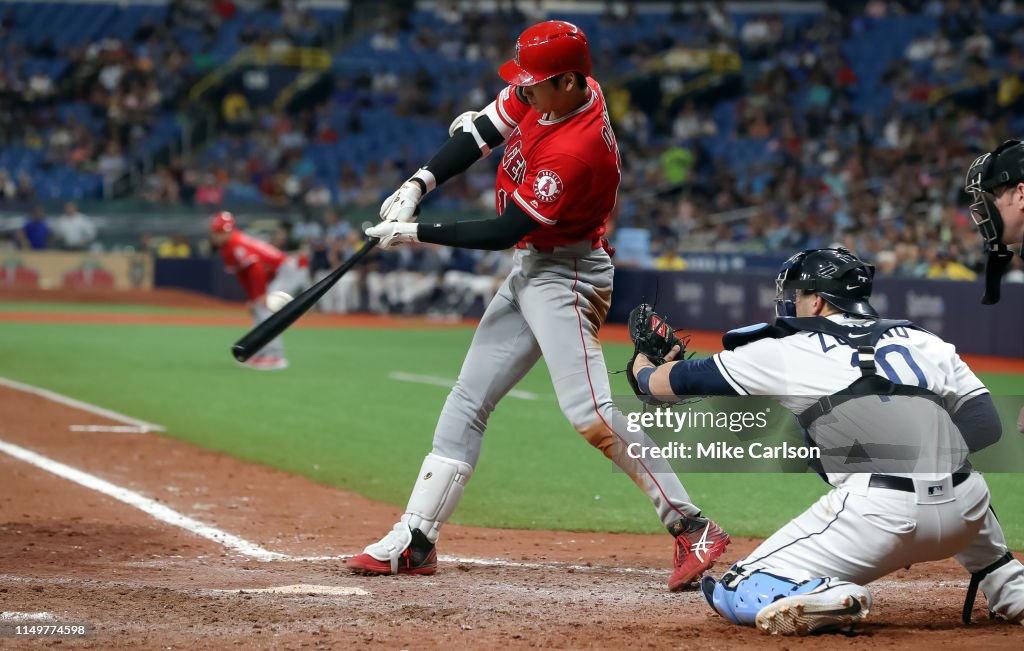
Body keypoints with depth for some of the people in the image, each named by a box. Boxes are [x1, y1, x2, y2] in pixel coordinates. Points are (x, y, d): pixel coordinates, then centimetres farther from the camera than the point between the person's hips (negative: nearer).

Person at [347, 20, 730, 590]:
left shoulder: (576, 150, -29)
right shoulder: (542, 94, -4)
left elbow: (504, 232, -24)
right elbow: (482, 130, 5)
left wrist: (416, 233, -17)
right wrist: (418, 185, -9)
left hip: (566, 277, -10)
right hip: (529, 271, 10)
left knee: (590, 414, -20)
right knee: (468, 401, 11)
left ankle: (692, 527, -17)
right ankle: (416, 541, 17)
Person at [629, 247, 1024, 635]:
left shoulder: (784, 353, 9)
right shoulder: (923, 341, 18)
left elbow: (680, 381, 21)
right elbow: (986, 427, 11)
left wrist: (642, 370, 42)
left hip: (878, 515, -5)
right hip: (964, 513, 5)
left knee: (736, 594, 7)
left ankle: (827, 598, -23)